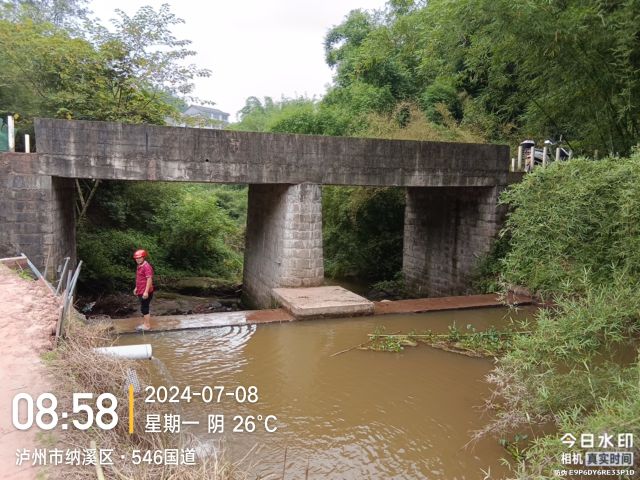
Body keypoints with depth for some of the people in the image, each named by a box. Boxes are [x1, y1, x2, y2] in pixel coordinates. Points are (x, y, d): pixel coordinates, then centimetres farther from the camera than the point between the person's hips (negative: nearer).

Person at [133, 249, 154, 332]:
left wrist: (146, 291, -27)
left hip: (145, 292, -10)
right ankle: (144, 324, 24)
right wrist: (136, 288, 25)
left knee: (144, 309, -4)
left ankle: (147, 326, 4)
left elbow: (149, 279, -23)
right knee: (143, 308, 15)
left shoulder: (146, 266, -18)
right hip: (141, 292, 10)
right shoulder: (139, 266, 13)